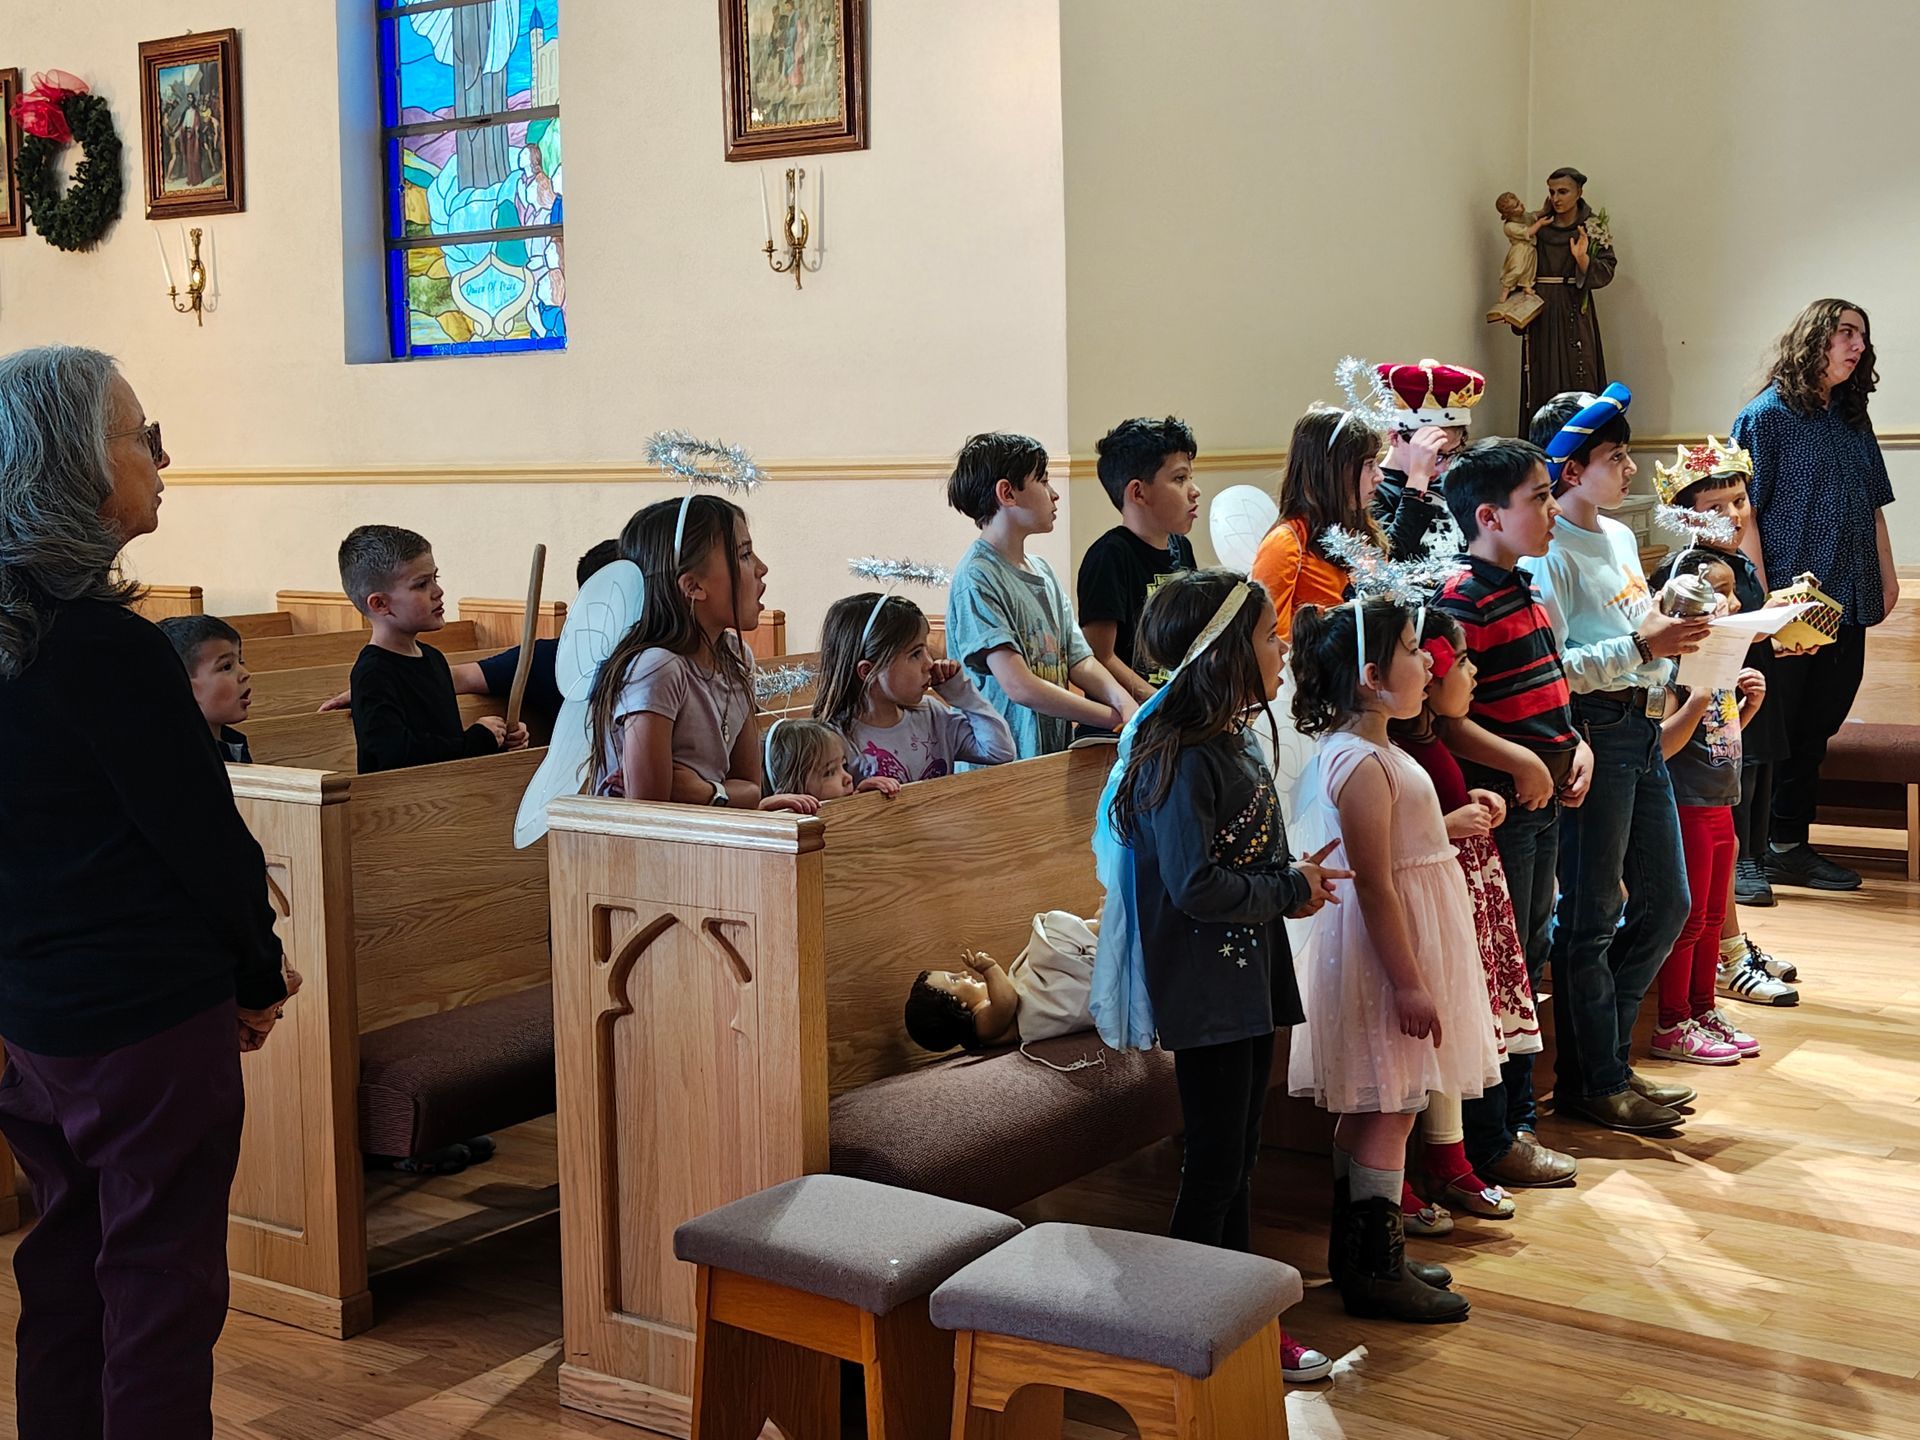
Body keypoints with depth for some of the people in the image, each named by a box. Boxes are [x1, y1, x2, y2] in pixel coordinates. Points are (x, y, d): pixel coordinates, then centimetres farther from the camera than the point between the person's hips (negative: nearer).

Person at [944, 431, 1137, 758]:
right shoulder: (977, 579, -9)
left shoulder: (1042, 571, 17)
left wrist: (1127, 704, -7)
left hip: (1056, 754, 7)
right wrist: (1117, 719, -14)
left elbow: (1080, 661, 12)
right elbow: (1019, 686, -16)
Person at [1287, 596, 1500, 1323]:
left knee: (1368, 1112, 16)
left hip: (1402, 945, 11)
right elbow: (1374, 884, -24)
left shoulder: (1368, 752, 12)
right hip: (1387, 952, -11)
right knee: (1388, 1111, -3)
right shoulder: (1363, 764, -22)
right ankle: (1376, 1270, 5)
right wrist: (1409, 983, -23)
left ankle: (1356, 1253, 25)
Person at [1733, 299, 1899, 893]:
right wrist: (1763, 597, -16)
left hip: (1845, 602, 7)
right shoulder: (1767, 415, -6)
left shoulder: (1853, 419, 14)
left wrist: (1886, 576, 13)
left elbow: (1874, 505, 21)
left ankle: (1790, 845, 20)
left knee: (1815, 730, 11)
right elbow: (1745, 511, -11)